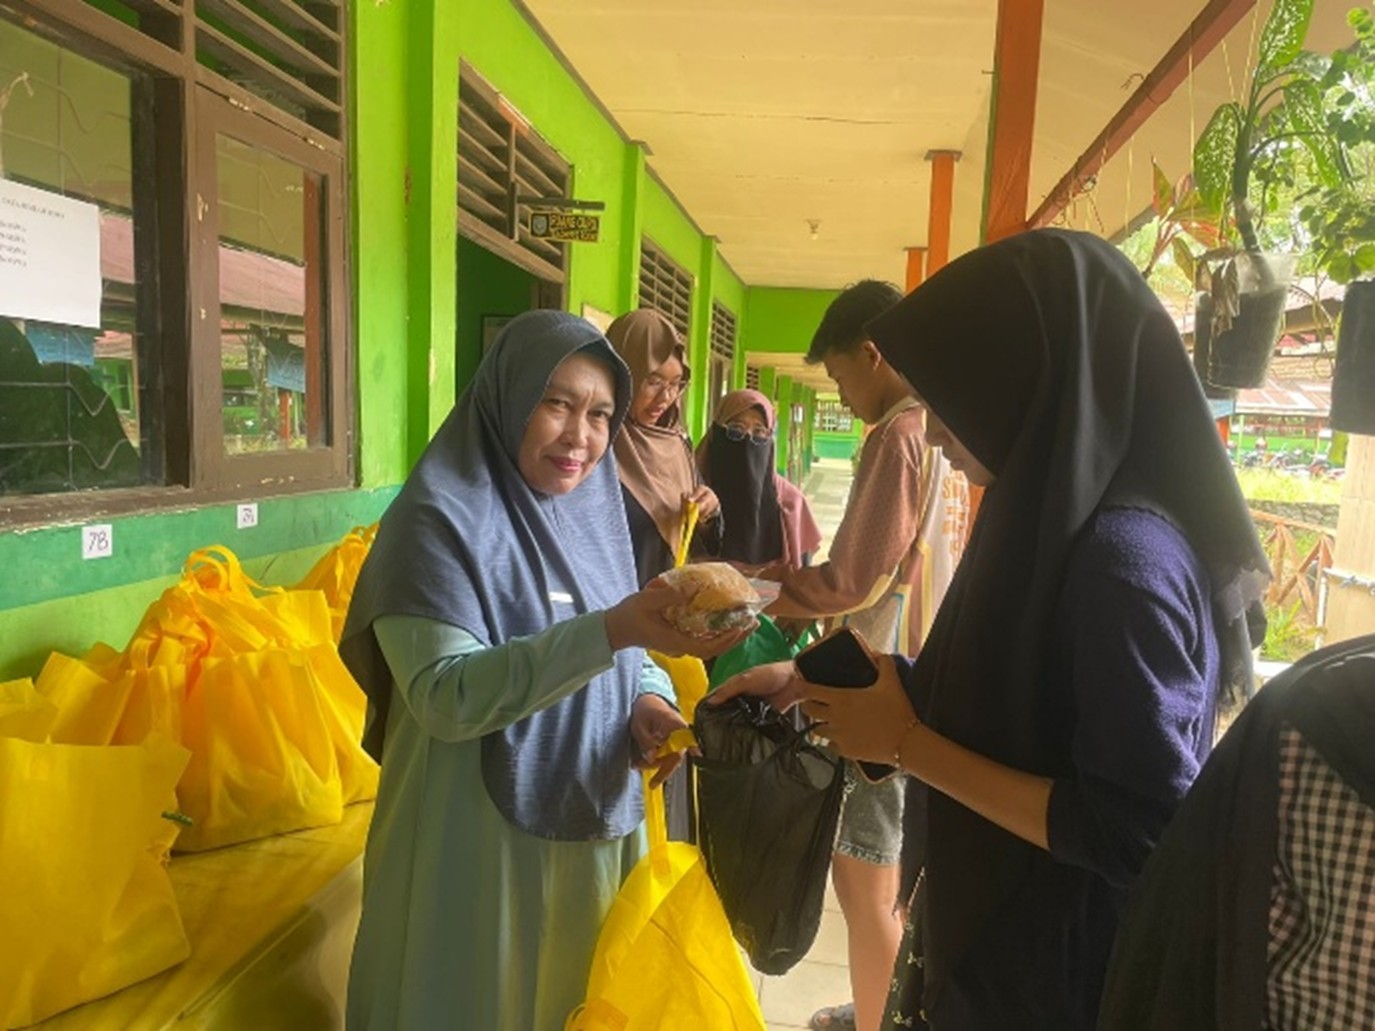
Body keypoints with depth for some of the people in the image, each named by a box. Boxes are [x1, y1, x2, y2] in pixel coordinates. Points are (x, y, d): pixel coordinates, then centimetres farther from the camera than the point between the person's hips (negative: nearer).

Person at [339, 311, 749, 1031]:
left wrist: (649, 699, -13)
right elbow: (446, 696, -26)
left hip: (595, 827, 6)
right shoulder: (441, 518, -17)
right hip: (480, 843, -6)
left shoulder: (594, 512, 4)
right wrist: (612, 628, -35)